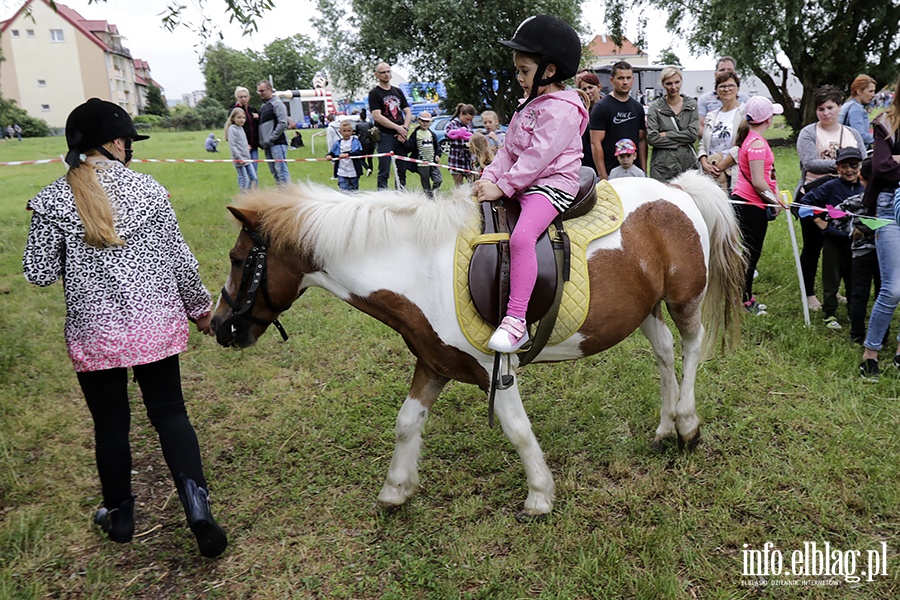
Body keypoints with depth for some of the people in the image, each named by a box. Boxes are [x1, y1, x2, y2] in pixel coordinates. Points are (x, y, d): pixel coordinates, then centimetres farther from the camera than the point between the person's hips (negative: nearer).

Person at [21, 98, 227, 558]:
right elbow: (179, 259, -2)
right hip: (157, 324, 0)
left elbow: (40, 274, -3)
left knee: (110, 423, 16)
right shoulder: (148, 189, -6)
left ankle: (119, 516, 34)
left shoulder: (52, 200, -7)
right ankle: (195, 500, -2)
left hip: (94, 333, 0)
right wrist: (200, 307, 11)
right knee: (169, 412, 12)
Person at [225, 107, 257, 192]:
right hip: (239, 160, -8)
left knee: (254, 178, 7)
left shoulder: (241, 128, 15)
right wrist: (239, 158, -20)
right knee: (244, 179, -8)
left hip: (246, 158, 8)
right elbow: (232, 146, -16)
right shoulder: (232, 129, -10)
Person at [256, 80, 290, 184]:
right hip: (267, 145, 9)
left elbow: (283, 124, -15)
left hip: (277, 143, -9)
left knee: (281, 171, -12)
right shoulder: (263, 106, 20)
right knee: (275, 172, 9)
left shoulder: (277, 103, -5)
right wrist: (262, 142, 9)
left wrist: (270, 139, -15)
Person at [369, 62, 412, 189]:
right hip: (385, 136, -5)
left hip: (401, 136, 6)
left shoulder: (398, 92, 18)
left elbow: (408, 112, 15)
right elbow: (377, 116, -11)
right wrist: (398, 128, -12)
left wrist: (405, 129, -4)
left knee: (401, 171, 8)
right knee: (384, 172, -9)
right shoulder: (374, 93, 0)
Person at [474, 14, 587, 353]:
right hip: (521, 183, 11)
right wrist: (490, 177, -1)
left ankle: (516, 322, -35)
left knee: (521, 237, -33)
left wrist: (502, 187, -21)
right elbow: (509, 149, 14)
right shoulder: (529, 105, 19)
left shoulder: (561, 110, -12)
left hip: (552, 184, -11)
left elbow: (537, 157, -20)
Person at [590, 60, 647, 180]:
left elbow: (642, 140, 15)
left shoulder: (638, 107, 14)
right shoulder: (601, 108, -3)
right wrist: (603, 175, -14)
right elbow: (596, 143, -9)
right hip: (610, 173, -5)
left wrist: (643, 170, 5)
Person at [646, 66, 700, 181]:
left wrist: (666, 134, -6)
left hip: (688, 163, 2)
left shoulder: (691, 104, 10)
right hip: (663, 166, -2)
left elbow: (693, 134, -1)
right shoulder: (655, 107, 2)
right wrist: (681, 142, -7)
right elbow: (651, 138, -8)